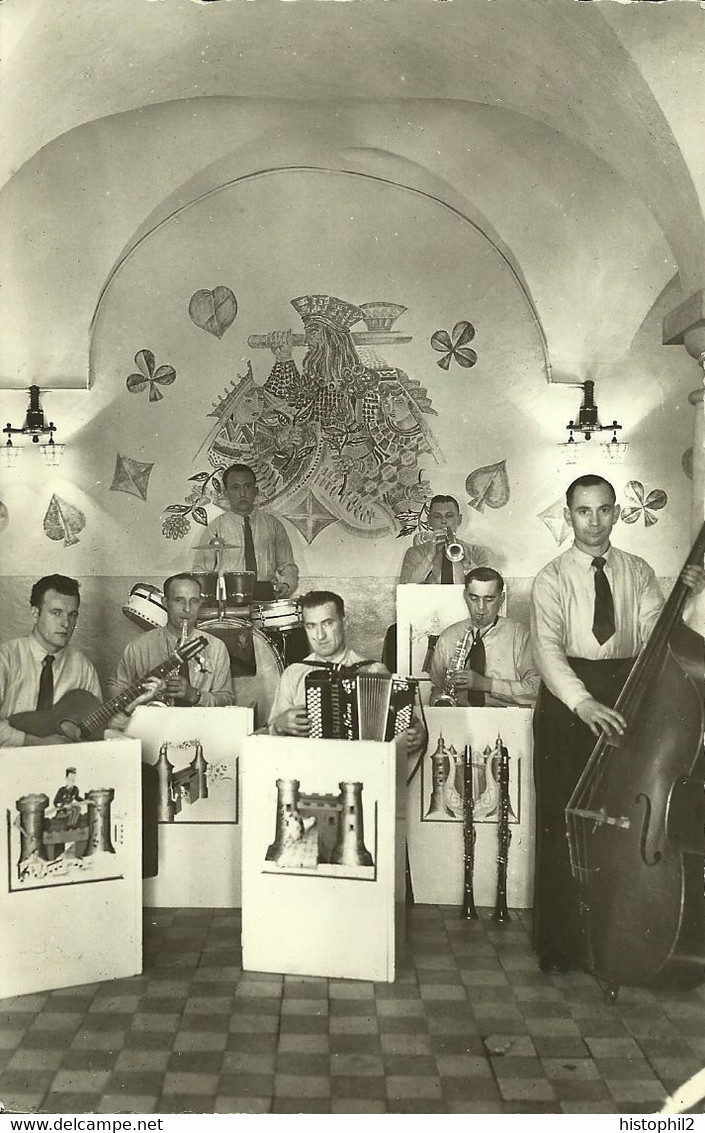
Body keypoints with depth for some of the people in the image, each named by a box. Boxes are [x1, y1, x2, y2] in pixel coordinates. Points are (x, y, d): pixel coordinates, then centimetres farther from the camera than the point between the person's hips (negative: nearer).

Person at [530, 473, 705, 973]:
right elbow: (547, 647, -15)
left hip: (625, 694, 3)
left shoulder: (639, 572, 9)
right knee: (563, 822, 0)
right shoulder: (553, 577, -1)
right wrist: (582, 701, -30)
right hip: (568, 700, -2)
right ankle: (560, 943, 12)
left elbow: (656, 633, -2)